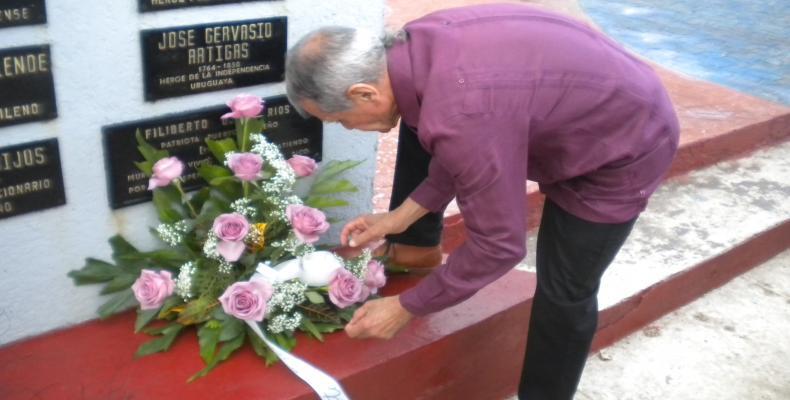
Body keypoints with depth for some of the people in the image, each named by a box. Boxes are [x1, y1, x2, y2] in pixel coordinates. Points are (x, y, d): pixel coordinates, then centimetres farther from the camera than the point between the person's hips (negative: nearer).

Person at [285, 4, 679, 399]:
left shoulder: (460, 115, -40)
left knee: (564, 290, -3)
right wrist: (402, 215, 2)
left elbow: (499, 245, -30)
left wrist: (405, 307, -18)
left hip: (624, 146, -8)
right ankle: (414, 251, 21)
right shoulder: (416, 46, -14)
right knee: (417, 128, 6)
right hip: (574, 101, 8)